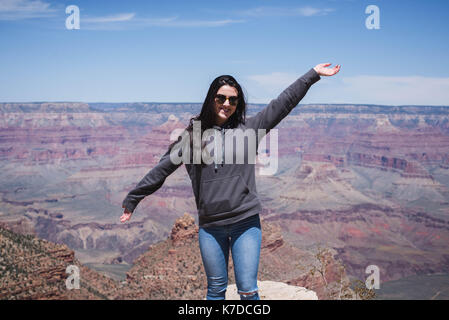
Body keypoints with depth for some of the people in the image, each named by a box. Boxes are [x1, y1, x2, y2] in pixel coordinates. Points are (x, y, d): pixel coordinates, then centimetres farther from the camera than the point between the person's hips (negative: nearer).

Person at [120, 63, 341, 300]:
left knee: (248, 291, 0)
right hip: (210, 227, 1)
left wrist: (313, 74, -2)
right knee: (216, 289, 13)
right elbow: (162, 169, 10)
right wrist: (132, 199, 14)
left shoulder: (248, 128, 5)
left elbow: (283, 103, 2)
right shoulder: (193, 135, 5)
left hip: (246, 222, -1)